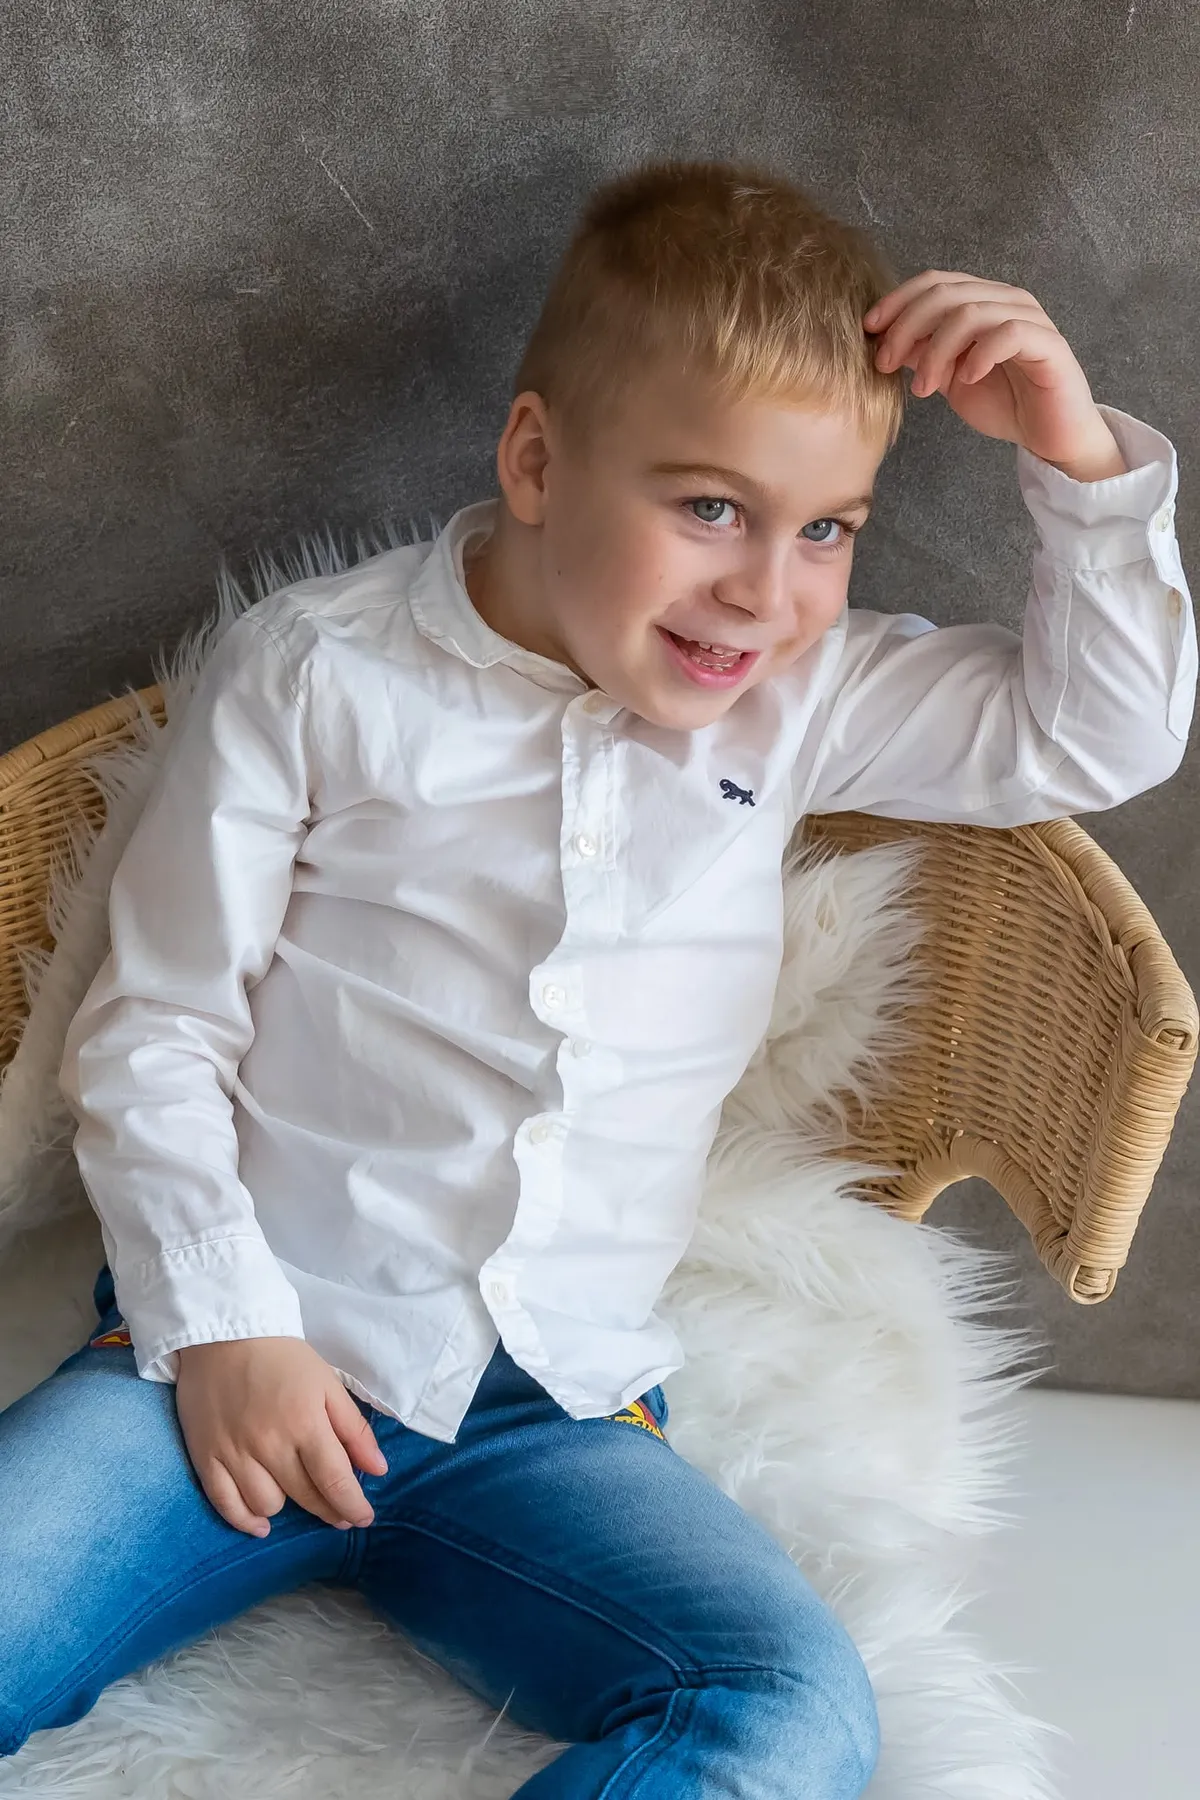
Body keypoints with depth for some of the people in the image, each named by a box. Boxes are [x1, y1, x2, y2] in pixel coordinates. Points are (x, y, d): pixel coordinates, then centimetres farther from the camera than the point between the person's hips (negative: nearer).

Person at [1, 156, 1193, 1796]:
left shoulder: (802, 699, 8)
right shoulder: (315, 671, -1)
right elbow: (154, 1032, 1)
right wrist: (219, 1326, -11)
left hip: (553, 1415, 3)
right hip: (250, 1361, -2)